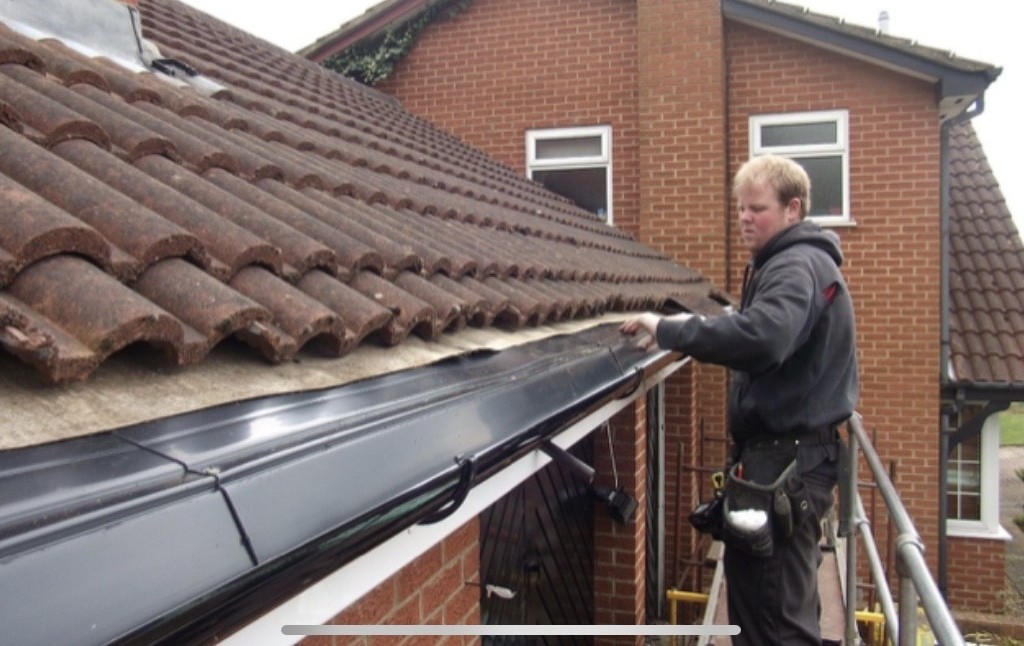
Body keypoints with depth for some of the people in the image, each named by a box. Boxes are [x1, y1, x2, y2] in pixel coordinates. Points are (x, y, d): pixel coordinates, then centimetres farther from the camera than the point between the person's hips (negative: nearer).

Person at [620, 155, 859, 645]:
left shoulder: (798, 266, -16)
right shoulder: (781, 262, 19)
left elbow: (761, 335, -35)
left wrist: (669, 330, -30)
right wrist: (687, 330, 5)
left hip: (791, 455, -11)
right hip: (776, 447, 11)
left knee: (781, 607, -4)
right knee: (750, 577, 19)